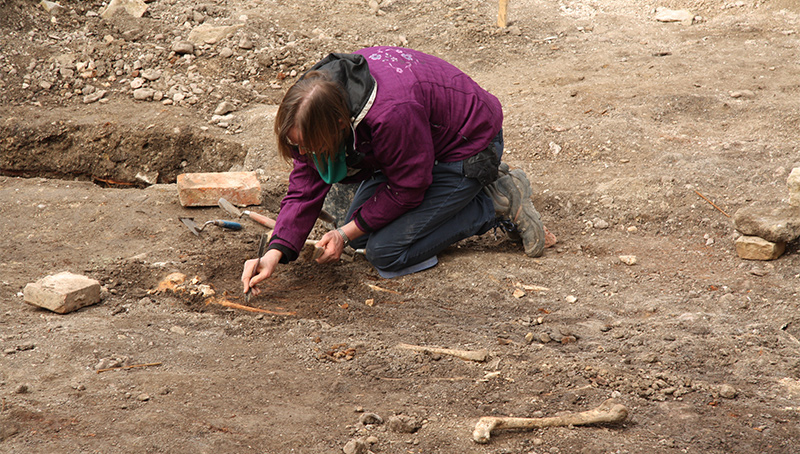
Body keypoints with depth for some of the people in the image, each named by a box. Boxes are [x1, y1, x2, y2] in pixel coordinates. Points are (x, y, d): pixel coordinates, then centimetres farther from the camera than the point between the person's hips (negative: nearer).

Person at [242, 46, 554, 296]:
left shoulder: (392, 113, -42)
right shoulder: (320, 91, -19)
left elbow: (407, 188, -23)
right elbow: (306, 185, -13)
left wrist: (347, 233, -16)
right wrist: (275, 253, -25)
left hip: (469, 147, -8)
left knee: (386, 252, -12)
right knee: (361, 235, 10)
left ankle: (497, 203, -3)